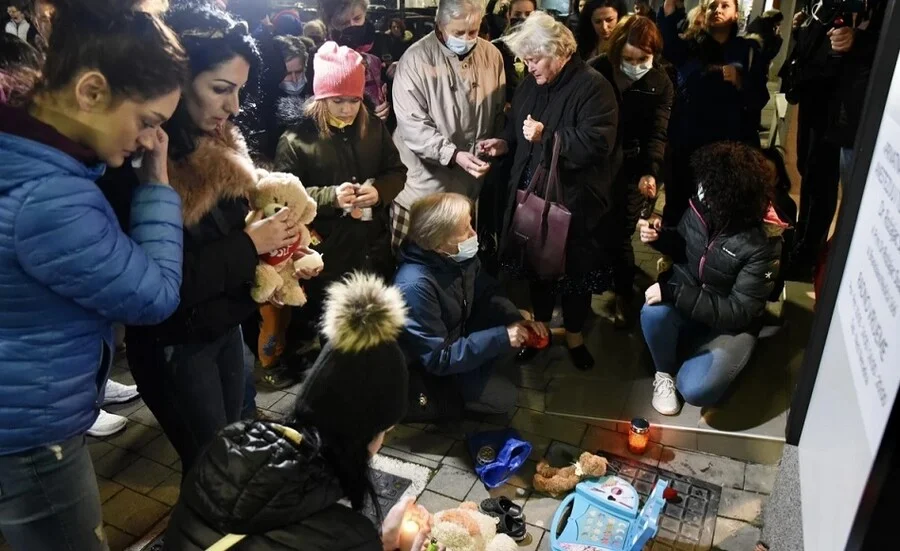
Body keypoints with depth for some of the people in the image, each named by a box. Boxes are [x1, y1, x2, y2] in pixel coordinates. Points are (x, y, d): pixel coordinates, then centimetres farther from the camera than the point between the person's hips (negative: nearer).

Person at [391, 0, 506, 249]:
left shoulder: (492, 55, 3)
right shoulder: (416, 60, -11)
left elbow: (498, 112, 14)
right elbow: (412, 125, -16)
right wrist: (453, 154, -25)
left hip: (470, 182, 4)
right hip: (424, 185, -3)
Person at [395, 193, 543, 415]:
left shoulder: (460, 255, -16)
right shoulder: (415, 286, -38)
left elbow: (487, 292, 2)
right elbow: (438, 358, -32)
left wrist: (518, 321, -16)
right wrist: (500, 338, -33)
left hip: (462, 333, 7)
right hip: (433, 364, -7)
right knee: (500, 398, -14)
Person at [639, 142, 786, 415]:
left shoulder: (763, 243, -27)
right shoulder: (702, 205, -14)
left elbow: (737, 312, -25)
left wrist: (674, 293, -32)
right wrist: (660, 236, -16)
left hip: (730, 323, -3)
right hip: (685, 295, 4)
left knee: (696, 390, -25)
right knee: (654, 312, -32)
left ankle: (686, 356, 10)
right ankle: (665, 372, -2)